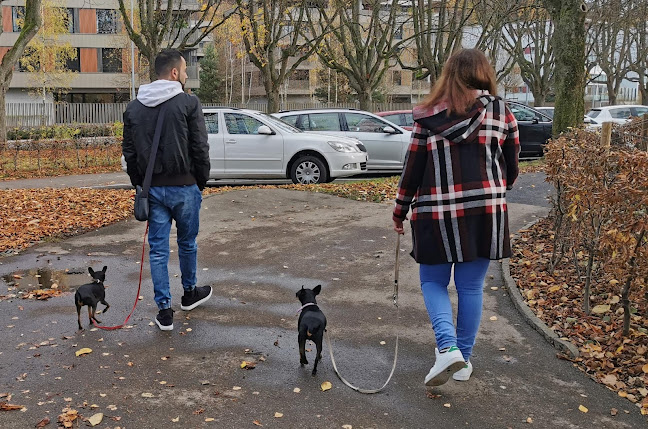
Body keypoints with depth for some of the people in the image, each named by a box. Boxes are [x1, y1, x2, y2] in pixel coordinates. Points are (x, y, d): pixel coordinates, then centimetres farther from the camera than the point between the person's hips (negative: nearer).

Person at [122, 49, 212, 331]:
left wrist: (139, 183, 16)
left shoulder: (134, 107, 6)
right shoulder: (188, 103, -9)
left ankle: (164, 310, 9)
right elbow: (200, 148, -9)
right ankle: (190, 293, 36)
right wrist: (202, 181, 4)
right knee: (187, 243, 17)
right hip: (184, 186, -3)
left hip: (152, 188, 3)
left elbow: (129, 152, 8)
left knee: (158, 248, 7)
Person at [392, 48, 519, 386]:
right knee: (470, 287, 12)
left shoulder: (428, 116, 0)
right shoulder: (501, 112, 2)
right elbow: (511, 169, 8)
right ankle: (464, 360, 21)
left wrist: (400, 211, 13)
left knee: (433, 282, 14)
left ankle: (447, 348, -6)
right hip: (485, 212, 1)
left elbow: (412, 169, 2)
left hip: (436, 213, -1)